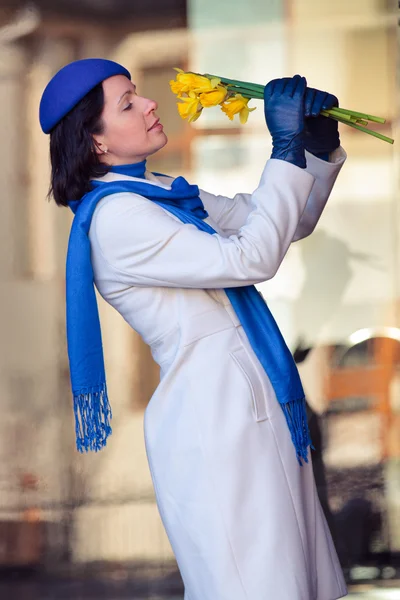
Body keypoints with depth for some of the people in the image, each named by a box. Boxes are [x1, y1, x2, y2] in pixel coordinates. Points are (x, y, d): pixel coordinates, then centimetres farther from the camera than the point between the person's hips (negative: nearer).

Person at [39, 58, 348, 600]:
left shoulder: (165, 194, 15)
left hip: (254, 409, 9)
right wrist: (287, 148, -16)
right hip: (212, 415, -9)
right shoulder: (114, 217, -14)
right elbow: (252, 259, -20)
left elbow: (287, 225, 21)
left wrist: (320, 149, 5)